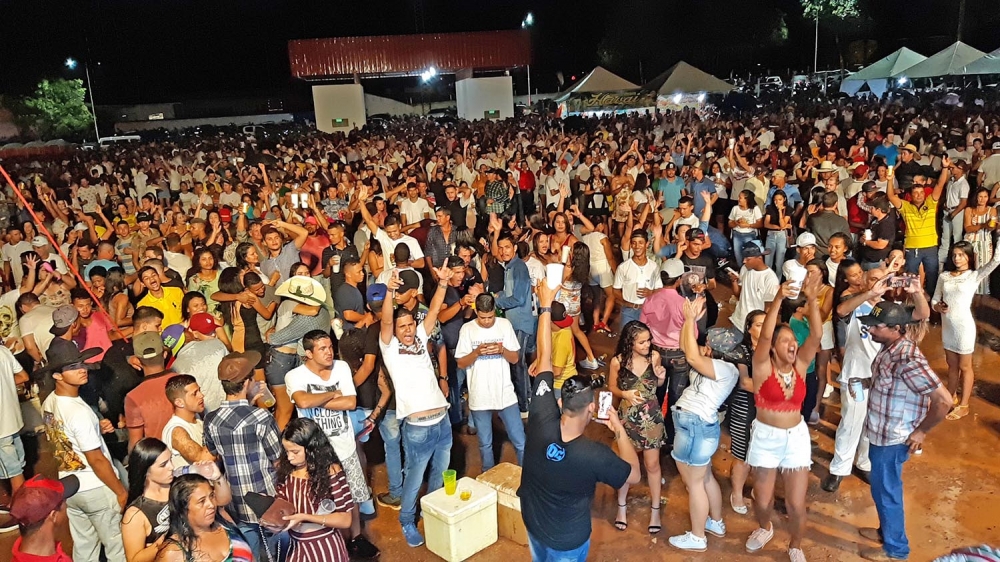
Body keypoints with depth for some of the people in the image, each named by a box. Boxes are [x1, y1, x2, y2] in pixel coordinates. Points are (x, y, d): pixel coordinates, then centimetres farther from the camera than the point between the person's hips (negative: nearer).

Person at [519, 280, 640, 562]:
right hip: (568, 539, -4)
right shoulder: (595, 455, -37)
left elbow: (544, 358, -21)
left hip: (532, 522, 4)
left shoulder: (541, 421, -29)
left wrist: (545, 306, -14)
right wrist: (620, 429, -10)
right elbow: (635, 475, -15)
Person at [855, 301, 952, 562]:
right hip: (880, 433, 9)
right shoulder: (890, 348, -2)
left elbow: (944, 400, -29)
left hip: (892, 439, -9)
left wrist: (921, 431, -18)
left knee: (886, 492, 8)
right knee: (882, 488, 25)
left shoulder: (908, 360, -30)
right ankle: (887, 530, 45)